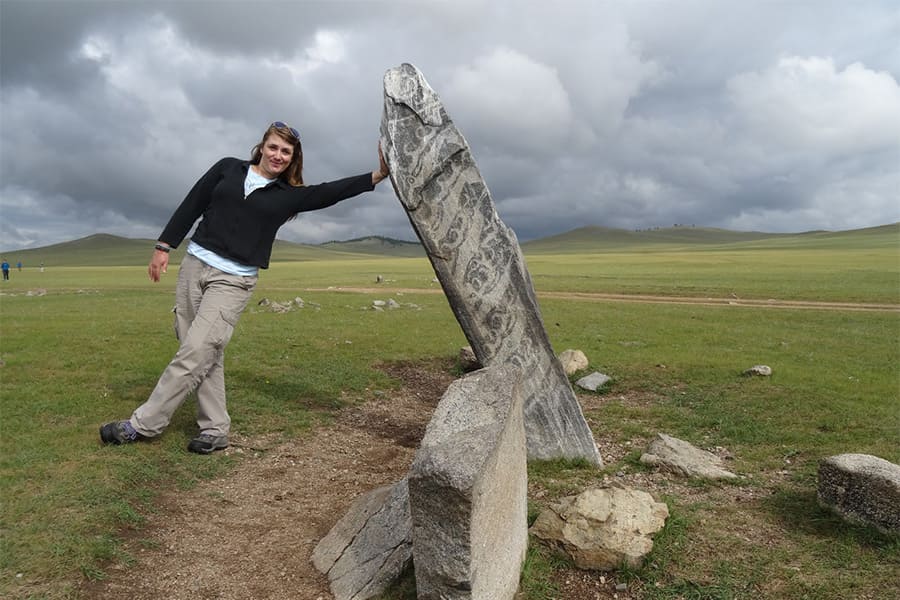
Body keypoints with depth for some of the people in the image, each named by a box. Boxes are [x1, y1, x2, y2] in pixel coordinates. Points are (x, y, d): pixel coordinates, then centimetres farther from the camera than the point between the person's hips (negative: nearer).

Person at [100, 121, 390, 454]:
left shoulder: (288, 195, 5)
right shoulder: (228, 168, 8)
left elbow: (332, 192, -5)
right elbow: (191, 206, 9)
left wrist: (379, 174, -14)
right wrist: (164, 245, 5)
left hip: (234, 280, -2)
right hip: (194, 264, 2)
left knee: (194, 353, -8)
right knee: (208, 354, 4)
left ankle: (143, 424, 6)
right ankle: (215, 430, 13)